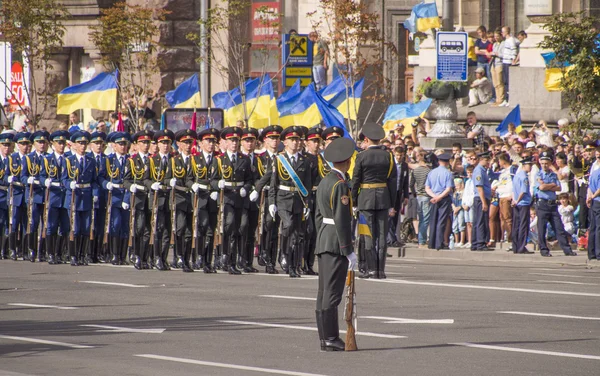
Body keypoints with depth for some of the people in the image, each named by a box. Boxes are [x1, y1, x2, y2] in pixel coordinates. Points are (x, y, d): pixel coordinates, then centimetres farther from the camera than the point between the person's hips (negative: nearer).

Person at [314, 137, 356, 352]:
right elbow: (341, 220, -19)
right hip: (337, 242, -9)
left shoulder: (324, 182, 13)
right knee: (332, 292, -8)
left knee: (324, 291, 10)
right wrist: (349, 251, -17)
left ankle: (324, 337, 13)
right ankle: (330, 339, -8)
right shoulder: (340, 185, -15)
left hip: (323, 240, 9)